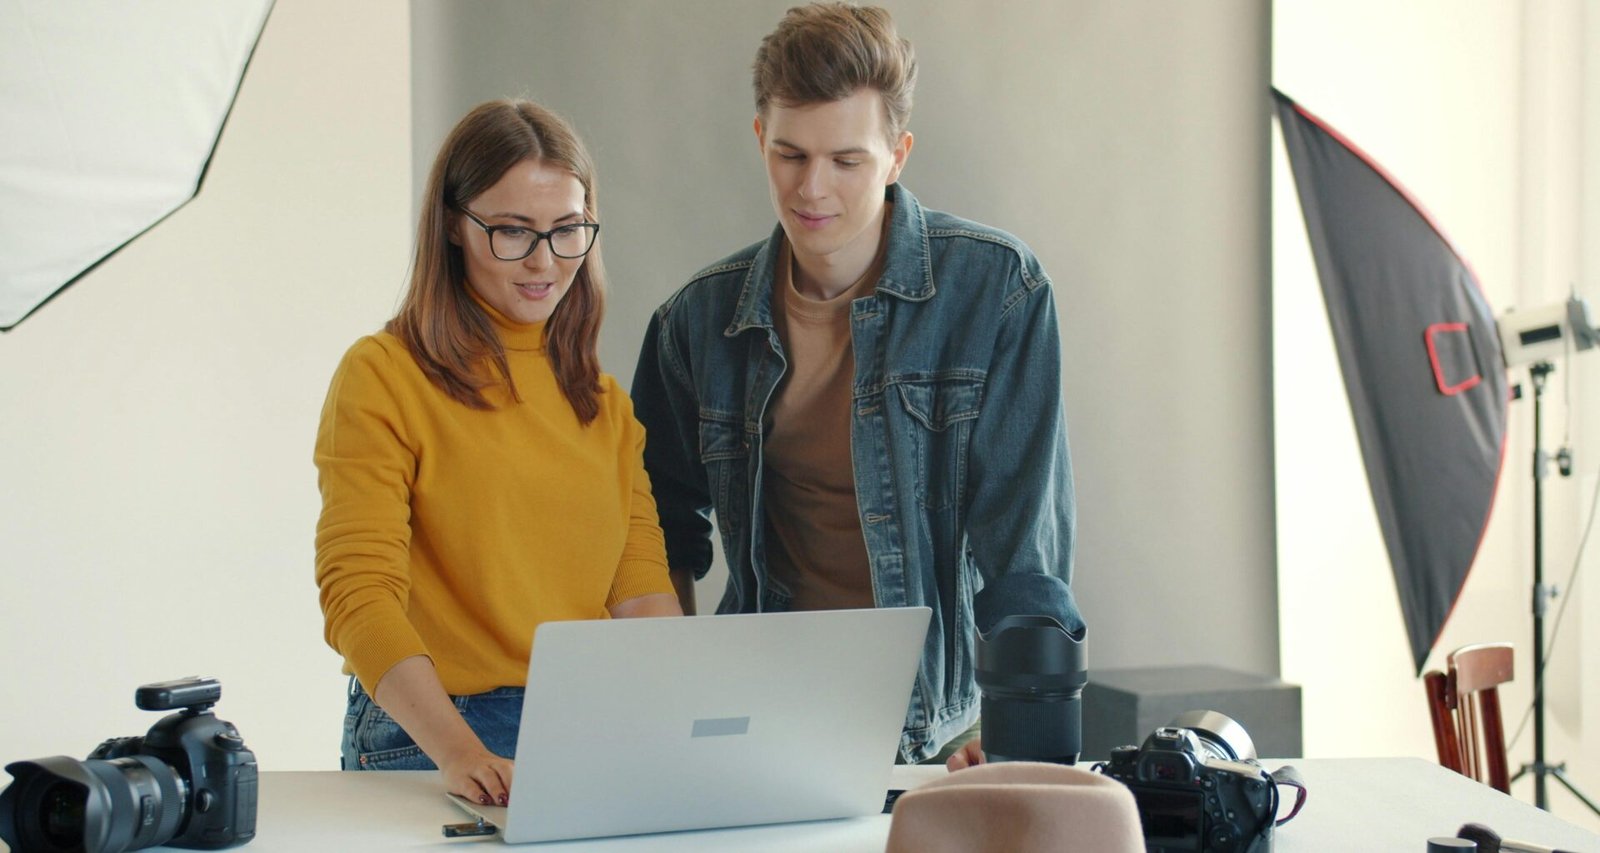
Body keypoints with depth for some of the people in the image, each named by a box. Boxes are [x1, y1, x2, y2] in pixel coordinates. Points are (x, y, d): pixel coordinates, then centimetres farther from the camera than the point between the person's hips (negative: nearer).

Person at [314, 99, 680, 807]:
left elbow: (641, 588, 9)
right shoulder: (383, 377, -2)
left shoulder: (603, 403, 18)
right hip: (424, 746, -4)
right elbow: (360, 596, -11)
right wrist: (459, 752, -26)